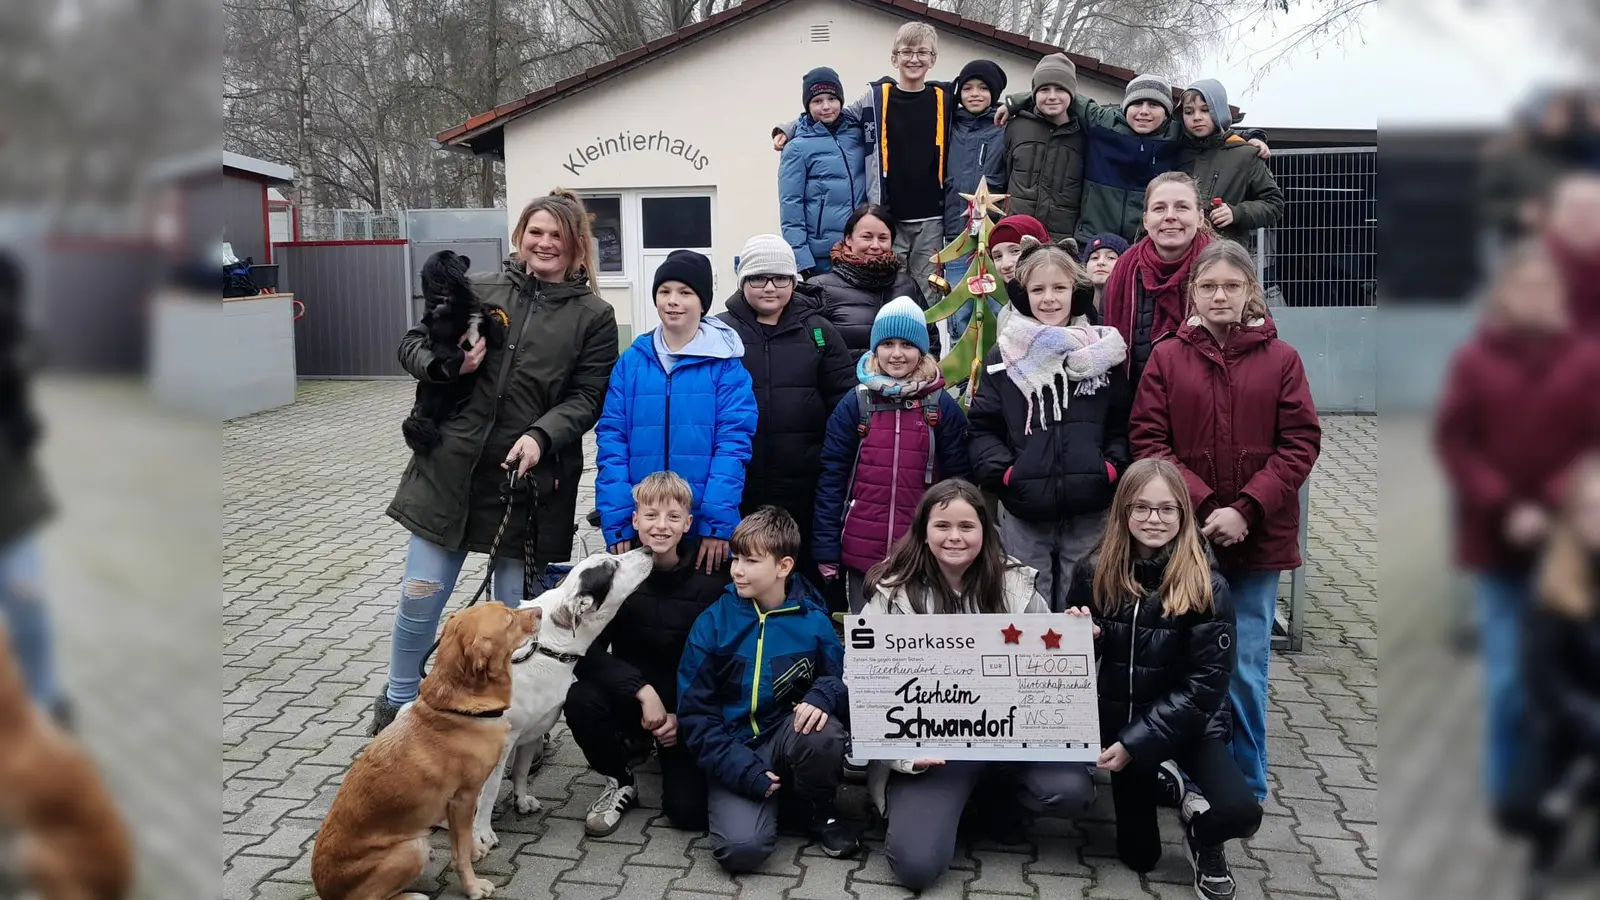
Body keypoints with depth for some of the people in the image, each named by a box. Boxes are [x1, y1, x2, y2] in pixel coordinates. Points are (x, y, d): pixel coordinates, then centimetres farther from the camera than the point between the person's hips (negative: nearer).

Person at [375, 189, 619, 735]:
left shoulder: (593, 316, 0)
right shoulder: (479, 291, 5)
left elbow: (588, 397, -4)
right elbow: (413, 344, 10)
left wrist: (541, 435, -20)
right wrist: (445, 365, -11)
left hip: (530, 480, -1)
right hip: (451, 469, 2)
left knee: (515, 610, 9)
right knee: (420, 596, 7)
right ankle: (398, 701, 31)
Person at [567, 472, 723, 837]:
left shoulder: (710, 583, -12)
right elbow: (586, 651, -18)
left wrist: (685, 716, -15)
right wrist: (643, 690, -30)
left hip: (686, 711, -1)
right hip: (629, 700, 1)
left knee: (689, 811, -18)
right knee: (581, 699, -32)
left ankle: (663, 750, 18)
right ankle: (620, 783, -2)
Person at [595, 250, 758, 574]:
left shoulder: (725, 364, -2)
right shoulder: (631, 361, 6)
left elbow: (734, 441, -8)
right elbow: (611, 439, 1)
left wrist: (718, 522, -17)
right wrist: (616, 522, -8)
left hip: (706, 527, -2)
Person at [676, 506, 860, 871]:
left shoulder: (813, 621, -3)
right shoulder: (712, 623, -6)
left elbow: (841, 678, 5)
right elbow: (694, 713, -4)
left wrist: (822, 697, -21)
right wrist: (744, 771, -14)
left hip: (788, 734, 2)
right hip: (735, 753, -1)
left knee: (825, 733, -34)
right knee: (741, 848, -27)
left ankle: (817, 807, -1)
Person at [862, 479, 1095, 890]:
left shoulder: (1014, 584, 5)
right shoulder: (894, 595, -2)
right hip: (929, 742, -2)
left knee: (1072, 791, -26)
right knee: (917, 865, -22)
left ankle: (990, 793, 8)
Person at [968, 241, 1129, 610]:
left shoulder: (1102, 351, 7)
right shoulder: (1003, 357, 4)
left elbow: (1123, 422, 9)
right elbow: (981, 427, 5)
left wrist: (1112, 466, -6)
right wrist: (1002, 471, -9)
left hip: (1089, 512, 1)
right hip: (1024, 513, 0)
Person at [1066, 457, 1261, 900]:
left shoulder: (1208, 587, -17)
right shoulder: (1095, 572, -8)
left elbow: (1204, 685, -18)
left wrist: (1136, 743, -22)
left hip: (1190, 721, -2)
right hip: (1120, 718, 2)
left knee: (1240, 813, -28)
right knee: (1139, 857, 10)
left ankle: (1202, 835, 9)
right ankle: (1161, 779, 40)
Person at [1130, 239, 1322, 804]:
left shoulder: (1281, 359, 3)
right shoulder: (1167, 357, 3)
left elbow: (1301, 444, -2)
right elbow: (1147, 440, -3)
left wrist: (1245, 510, -13)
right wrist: (1203, 506, -13)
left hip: (1259, 538, 0)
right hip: (1185, 536, 0)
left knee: (1245, 667, 5)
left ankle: (1246, 788, 21)